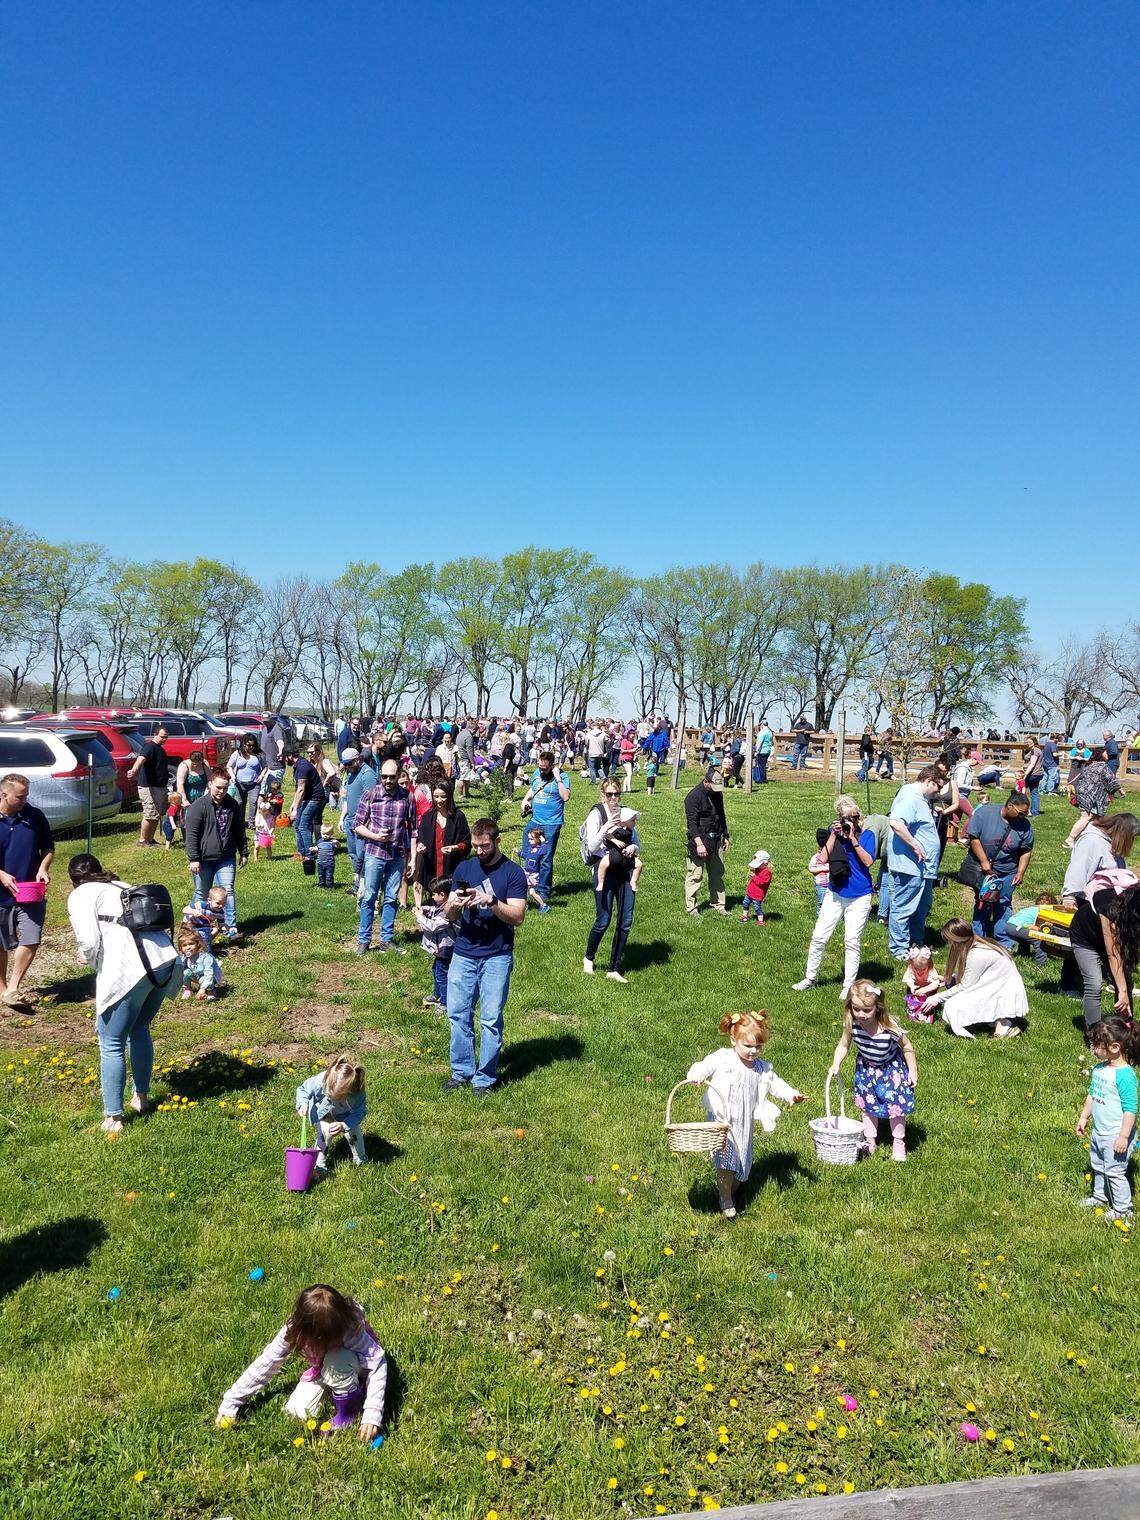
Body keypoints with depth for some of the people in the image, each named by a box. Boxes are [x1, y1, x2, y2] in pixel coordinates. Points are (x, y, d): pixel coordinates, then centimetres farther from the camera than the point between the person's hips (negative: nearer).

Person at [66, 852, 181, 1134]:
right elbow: (153, 920, 16)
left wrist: (90, 960, 15)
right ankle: (141, 1098, 38)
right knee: (140, 1029, 27)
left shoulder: (80, 895, 7)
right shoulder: (123, 887, 25)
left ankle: (113, 1118, 14)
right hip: (166, 960, 7)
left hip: (127, 971, -7)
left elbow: (89, 942, -7)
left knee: (111, 1044, 9)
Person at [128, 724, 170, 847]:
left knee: (157, 815, 14)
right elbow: (141, 759, -34)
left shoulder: (160, 748, 16)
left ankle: (150, 839, 22)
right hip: (149, 787, -10)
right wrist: (134, 770, -51)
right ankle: (142, 841, -2)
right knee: (150, 815, -9)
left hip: (160, 787, 10)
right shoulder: (150, 746, -14)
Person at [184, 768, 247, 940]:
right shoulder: (198, 806, -10)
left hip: (226, 858, 3)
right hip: (203, 859, -3)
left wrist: (243, 852, 15)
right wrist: (193, 858, -14)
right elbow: (191, 834, -11)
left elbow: (239, 831, 15)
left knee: (227, 891, -5)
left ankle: (231, 927, -4)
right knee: (201, 893, 9)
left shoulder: (232, 805, 5)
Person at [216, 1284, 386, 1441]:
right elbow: (266, 1363, -21)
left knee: (338, 1359, -36)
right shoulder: (294, 1329, -30)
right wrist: (230, 1403, -22)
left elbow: (378, 1364, -37)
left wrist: (372, 1415, -43)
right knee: (297, 1411, -19)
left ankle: (348, 1411, -10)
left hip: (354, 1370, -3)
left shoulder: (350, 1328, -39)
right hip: (321, 1369, 3)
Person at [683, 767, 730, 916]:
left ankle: (718, 905, 20)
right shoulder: (693, 796, -13)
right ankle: (691, 908, 5)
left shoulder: (717, 794, 11)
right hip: (699, 840, -7)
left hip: (716, 841, 7)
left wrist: (725, 837, 22)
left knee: (718, 874, 11)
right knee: (695, 876, -3)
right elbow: (691, 822, -18)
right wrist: (699, 843, -24)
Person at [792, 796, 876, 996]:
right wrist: (834, 835, -16)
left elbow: (868, 861, -18)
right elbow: (824, 858, -9)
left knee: (852, 942, 4)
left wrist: (853, 839, -22)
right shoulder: (834, 831, 0)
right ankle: (809, 978, 18)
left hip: (859, 897, -2)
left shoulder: (866, 834, -5)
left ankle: (848, 985, 16)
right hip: (835, 893, 2)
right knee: (819, 936, 3)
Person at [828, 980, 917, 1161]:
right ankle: (870, 1141, 32)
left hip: (892, 1068, -3)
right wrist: (835, 1065, -26)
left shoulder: (890, 1026, -36)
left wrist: (912, 1070, -11)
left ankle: (898, 1143, 28)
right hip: (866, 1068, 3)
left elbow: (906, 1046, -17)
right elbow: (844, 1045, -12)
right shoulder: (851, 1024, -28)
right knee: (867, 1106, 13)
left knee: (896, 1105, 5)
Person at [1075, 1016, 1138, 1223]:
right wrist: (1084, 1118, 18)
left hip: (1116, 1136, -9)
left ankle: (1122, 1209, 23)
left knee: (1115, 1172, 5)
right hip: (1098, 1131, 9)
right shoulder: (1098, 1068, 0)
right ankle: (1100, 1196, 45)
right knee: (1097, 1166, 24)